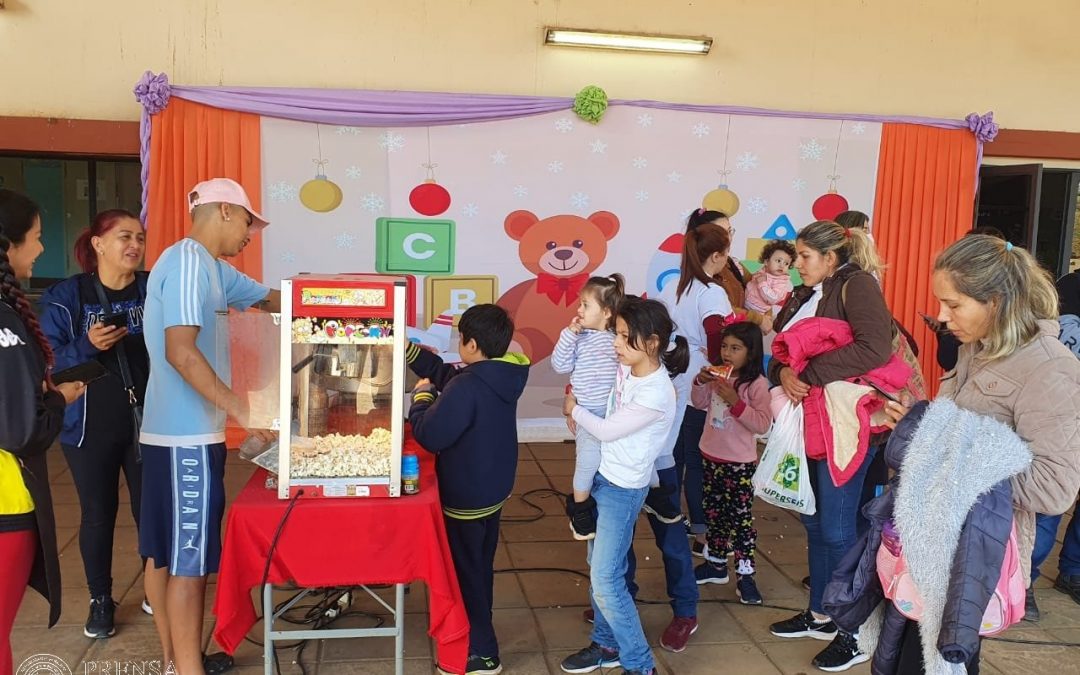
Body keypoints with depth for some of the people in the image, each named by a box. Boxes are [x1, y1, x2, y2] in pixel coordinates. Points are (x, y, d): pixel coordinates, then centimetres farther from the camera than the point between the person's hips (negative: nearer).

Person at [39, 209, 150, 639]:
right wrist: (88, 347, -24)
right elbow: (48, 362, -7)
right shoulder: (65, 296, -5)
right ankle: (100, 600, 28)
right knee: (98, 513, 11)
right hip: (91, 426, 0)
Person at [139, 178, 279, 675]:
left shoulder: (209, 267, 15)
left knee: (164, 552, 15)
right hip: (188, 436, -10)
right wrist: (242, 410, -24)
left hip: (172, 431, 10)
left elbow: (272, 300, 21)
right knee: (189, 559, -3)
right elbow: (181, 352, -25)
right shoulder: (188, 260, -16)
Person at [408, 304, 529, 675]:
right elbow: (448, 375, 11)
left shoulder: (467, 388, -30)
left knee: (467, 572, 7)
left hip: (466, 498, -9)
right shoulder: (501, 377, 0)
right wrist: (407, 349, 11)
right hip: (492, 490, 9)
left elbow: (429, 435, -25)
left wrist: (422, 397, -8)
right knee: (480, 567, 23)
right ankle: (477, 633, 41)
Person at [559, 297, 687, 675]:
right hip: (603, 477, 8)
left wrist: (573, 409, -3)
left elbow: (607, 430, -17)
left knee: (605, 580, -6)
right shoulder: (626, 368, -2)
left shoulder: (655, 394, -25)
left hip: (623, 489, -8)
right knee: (598, 569, 16)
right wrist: (579, 400, 3)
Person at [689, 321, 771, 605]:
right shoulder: (718, 376, 2)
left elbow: (763, 424, -22)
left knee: (740, 517, 1)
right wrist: (700, 382, -5)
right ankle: (716, 564, 32)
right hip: (712, 457, 7)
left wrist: (735, 402, -29)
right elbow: (699, 403, 14)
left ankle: (745, 574, 11)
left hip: (740, 463, -7)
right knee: (714, 513, 17)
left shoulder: (757, 383, -17)